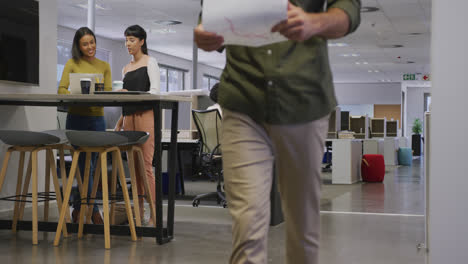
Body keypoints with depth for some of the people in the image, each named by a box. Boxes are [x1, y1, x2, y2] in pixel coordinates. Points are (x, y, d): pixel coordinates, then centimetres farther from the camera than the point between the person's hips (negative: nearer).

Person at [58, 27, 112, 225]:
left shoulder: (104, 66, 10)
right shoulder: (72, 64, 3)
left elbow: (109, 93, 2)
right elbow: (61, 89, -5)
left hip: (97, 119, 3)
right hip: (76, 118, -3)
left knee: (90, 166, 8)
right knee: (85, 165, -6)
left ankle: (78, 208, 21)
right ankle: (93, 210, 1)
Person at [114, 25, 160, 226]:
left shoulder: (150, 63, -1)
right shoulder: (126, 68, 19)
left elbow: (155, 93, -11)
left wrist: (131, 95, -22)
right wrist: (119, 122, 16)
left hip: (146, 116, -7)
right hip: (129, 118, 7)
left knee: (145, 165, -13)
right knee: (133, 164, 5)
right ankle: (139, 210, 11)